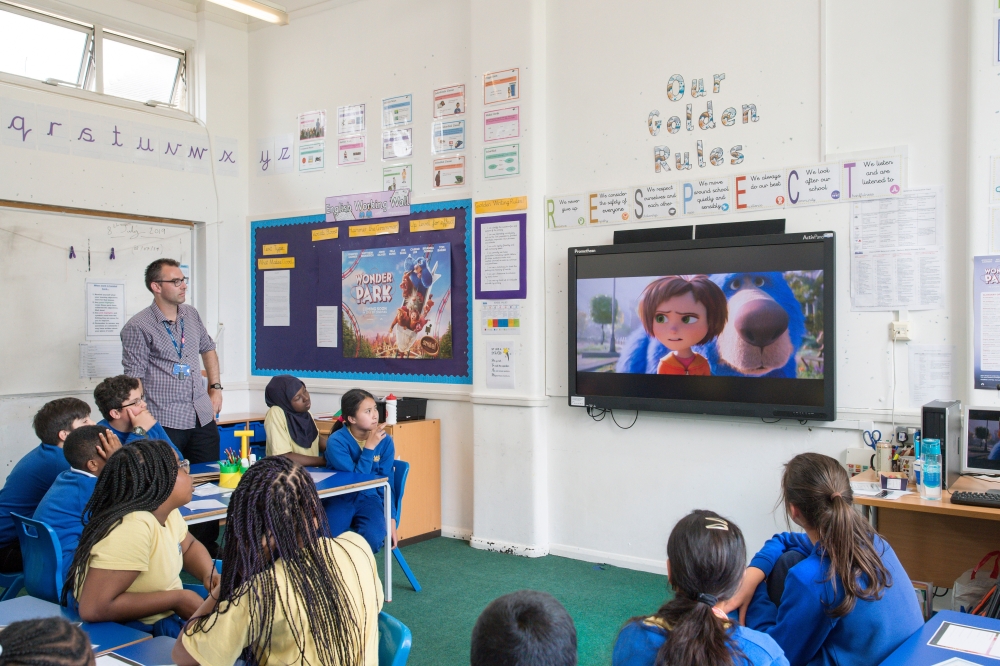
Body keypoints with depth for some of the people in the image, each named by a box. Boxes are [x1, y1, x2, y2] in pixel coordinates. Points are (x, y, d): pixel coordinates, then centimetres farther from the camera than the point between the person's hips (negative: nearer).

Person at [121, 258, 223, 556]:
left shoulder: (191, 315, 10)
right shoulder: (138, 327, -8)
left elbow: (208, 349, 27)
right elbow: (134, 380, -8)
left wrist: (215, 387, 19)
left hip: (202, 417, 6)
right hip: (165, 422, -6)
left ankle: (208, 547, 22)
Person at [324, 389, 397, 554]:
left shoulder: (385, 441, -6)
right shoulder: (336, 441, -16)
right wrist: (369, 447, -24)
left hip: (369, 498, 2)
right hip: (340, 498, -2)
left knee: (373, 539, -28)